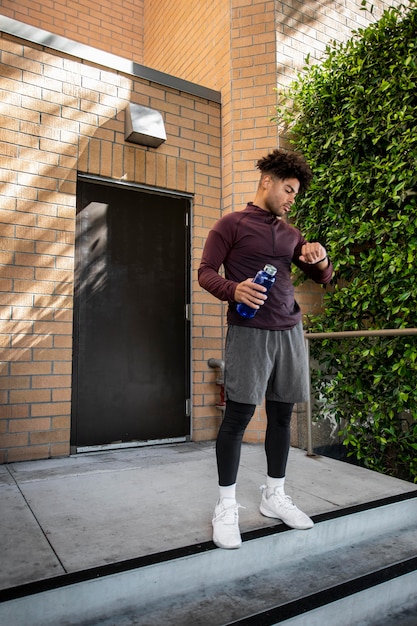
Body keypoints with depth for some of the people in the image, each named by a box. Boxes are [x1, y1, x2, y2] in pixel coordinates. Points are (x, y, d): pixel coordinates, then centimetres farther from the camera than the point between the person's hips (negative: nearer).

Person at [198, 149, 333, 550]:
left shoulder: (289, 233, 18)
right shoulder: (231, 224, 3)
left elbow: (323, 277, 21)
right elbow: (205, 272, -3)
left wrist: (318, 259, -2)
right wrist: (233, 289, -23)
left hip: (289, 330, 6)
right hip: (248, 331, -6)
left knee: (281, 414, 10)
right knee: (237, 415, -5)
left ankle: (274, 495, 25)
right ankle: (226, 507, 9)